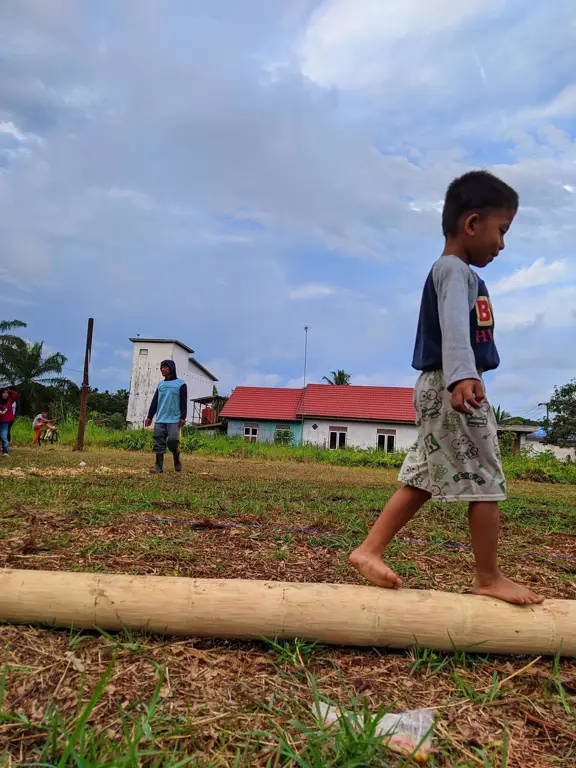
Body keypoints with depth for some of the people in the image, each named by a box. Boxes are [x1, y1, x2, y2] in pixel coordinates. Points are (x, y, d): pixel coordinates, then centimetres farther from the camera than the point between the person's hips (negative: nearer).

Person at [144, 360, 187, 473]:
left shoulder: (180, 383, 1)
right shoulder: (160, 384, 16)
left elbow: (184, 402, -4)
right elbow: (154, 402, 16)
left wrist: (183, 417, -11)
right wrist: (150, 416, 11)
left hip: (174, 420, -5)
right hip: (160, 419, 5)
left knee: (173, 441, -10)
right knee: (158, 443, 0)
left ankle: (177, 460, 16)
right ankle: (158, 466, 5)